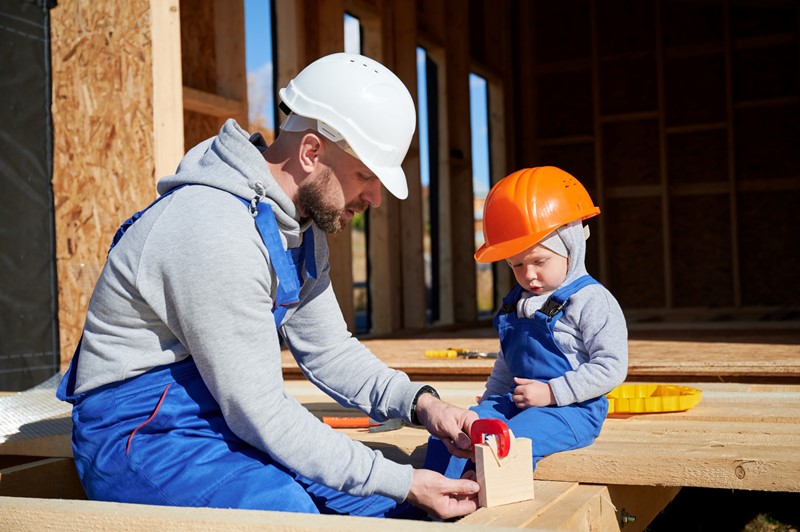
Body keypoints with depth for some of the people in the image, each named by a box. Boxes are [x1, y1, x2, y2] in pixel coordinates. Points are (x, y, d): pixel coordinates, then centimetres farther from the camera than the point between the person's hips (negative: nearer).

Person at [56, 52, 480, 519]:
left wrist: (419, 402, -6)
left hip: (228, 423, 8)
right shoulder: (215, 232, -27)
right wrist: (403, 482, -21)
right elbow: (260, 411, -24)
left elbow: (328, 350, 11)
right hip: (140, 440, -8)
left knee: (402, 503, -4)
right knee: (294, 507, -34)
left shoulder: (301, 223, 4)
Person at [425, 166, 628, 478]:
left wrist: (551, 391, -17)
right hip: (516, 401, 8)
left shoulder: (591, 301, -8)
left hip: (570, 408, -8)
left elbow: (611, 367, -13)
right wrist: (489, 400, 18)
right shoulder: (514, 304, 16)